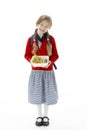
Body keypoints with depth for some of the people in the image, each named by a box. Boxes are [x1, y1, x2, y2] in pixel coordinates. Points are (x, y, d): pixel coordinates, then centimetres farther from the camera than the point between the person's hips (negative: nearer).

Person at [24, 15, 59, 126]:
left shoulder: (51, 39, -5)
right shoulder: (31, 39, -5)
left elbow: (55, 55, -1)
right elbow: (27, 55, 2)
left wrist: (50, 62, -20)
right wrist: (31, 60, -18)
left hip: (48, 71, 0)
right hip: (36, 71, 1)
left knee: (47, 93, 7)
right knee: (37, 94, 9)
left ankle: (45, 116, 26)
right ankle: (39, 115, 27)